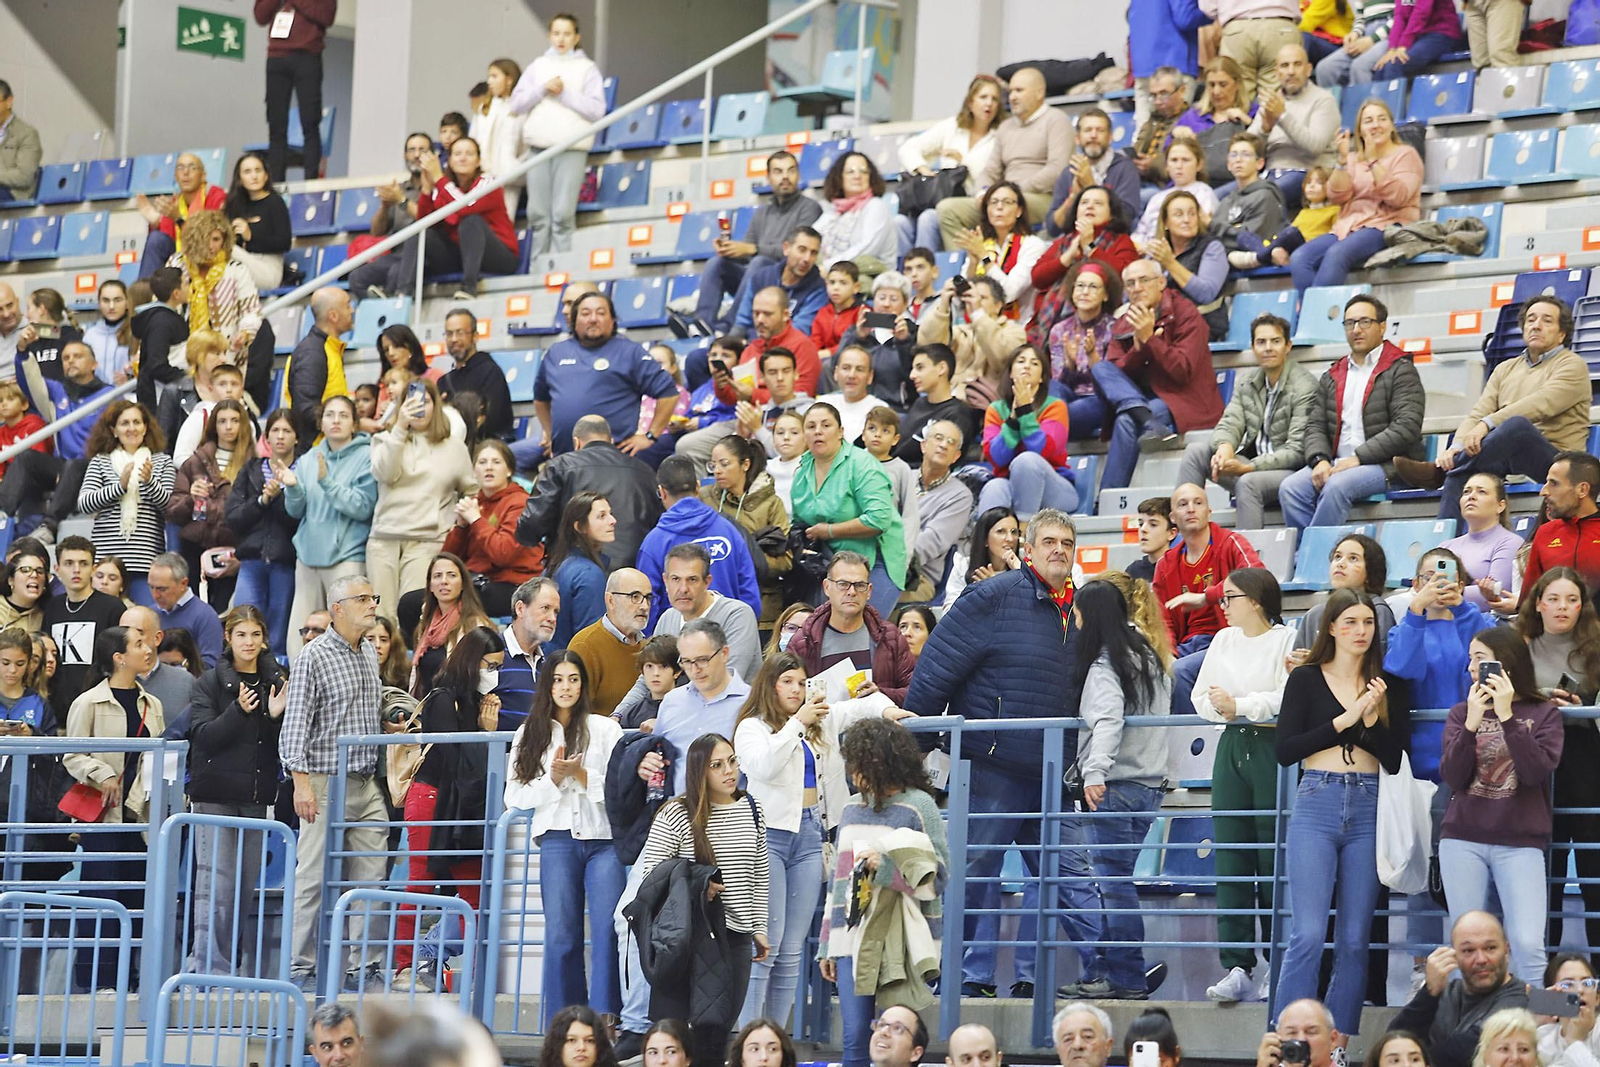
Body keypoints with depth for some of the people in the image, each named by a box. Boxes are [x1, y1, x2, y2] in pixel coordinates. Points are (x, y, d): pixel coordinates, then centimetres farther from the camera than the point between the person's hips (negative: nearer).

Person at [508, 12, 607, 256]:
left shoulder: (587, 69, 7)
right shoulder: (537, 66, 15)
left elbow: (596, 109, -3)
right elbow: (517, 104, 8)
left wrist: (565, 93, -9)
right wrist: (543, 89, -6)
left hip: (572, 147, -3)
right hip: (539, 147, 3)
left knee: (563, 214, -10)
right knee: (538, 214, 1)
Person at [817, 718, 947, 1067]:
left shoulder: (919, 805, -2)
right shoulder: (853, 808, 16)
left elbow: (936, 875, -5)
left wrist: (887, 867, -20)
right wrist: (826, 945, 20)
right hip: (850, 939, 5)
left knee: (892, 1038, -5)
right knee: (855, 1038, -1)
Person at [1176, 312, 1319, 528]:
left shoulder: (1303, 386, -11)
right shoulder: (1246, 384, 11)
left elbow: (1297, 450, -17)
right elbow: (1229, 423, 4)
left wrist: (1247, 468, -25)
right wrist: (1225, 446, -23)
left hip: (1288, 470, -7)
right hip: (1252, 463, 7)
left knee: (1248, 482, -36)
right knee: (1195, 452, -8)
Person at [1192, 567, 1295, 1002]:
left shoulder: (1286, 641, -5)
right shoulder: (1224, 641, 16)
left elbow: (1288, 698, -16)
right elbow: (1201, 696, 12)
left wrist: (1240, 705, -12)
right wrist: (1219, 706, -9)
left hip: (1273, 748, -6)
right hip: (1232, 747, 6)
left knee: (1274, 856, -3)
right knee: (1230, 857, 0)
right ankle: (1238, 967, 0)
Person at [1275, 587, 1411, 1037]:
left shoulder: (1388, 687, 9)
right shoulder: (1307, 679, 4)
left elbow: (1395, 762, 4)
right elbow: (1285, 751, -3)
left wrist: (1372, 719, -10)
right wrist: (1342, 721, -8)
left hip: (1368, 812, 2)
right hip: (1317, 806, -2)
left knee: (1354, 941, 2)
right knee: (1308, 934, -12)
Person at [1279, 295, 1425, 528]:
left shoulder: (1401, 371, 2)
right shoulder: (1331, 377, 22)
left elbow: (1406, 428, -10)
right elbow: (1316, 427, 16)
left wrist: (1358, 458, -16)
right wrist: (1320, 461, -7)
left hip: (1387, 465, -6)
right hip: (1336, 463, 6)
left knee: (1336, 486, -35)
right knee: (1290, 488, -22)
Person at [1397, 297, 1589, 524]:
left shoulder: (1572, 365, 3)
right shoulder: (1505, 370, 24)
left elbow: (1541, 404, -16)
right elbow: (1477, 413, 10)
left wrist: (1487, 424, -30)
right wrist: (1457, 446, -14)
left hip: (1554, 461, -5)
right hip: (1509, 461, 5)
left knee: (1518, 424, -37)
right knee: (1461, 473, -29)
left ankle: (1437, 472, -35)